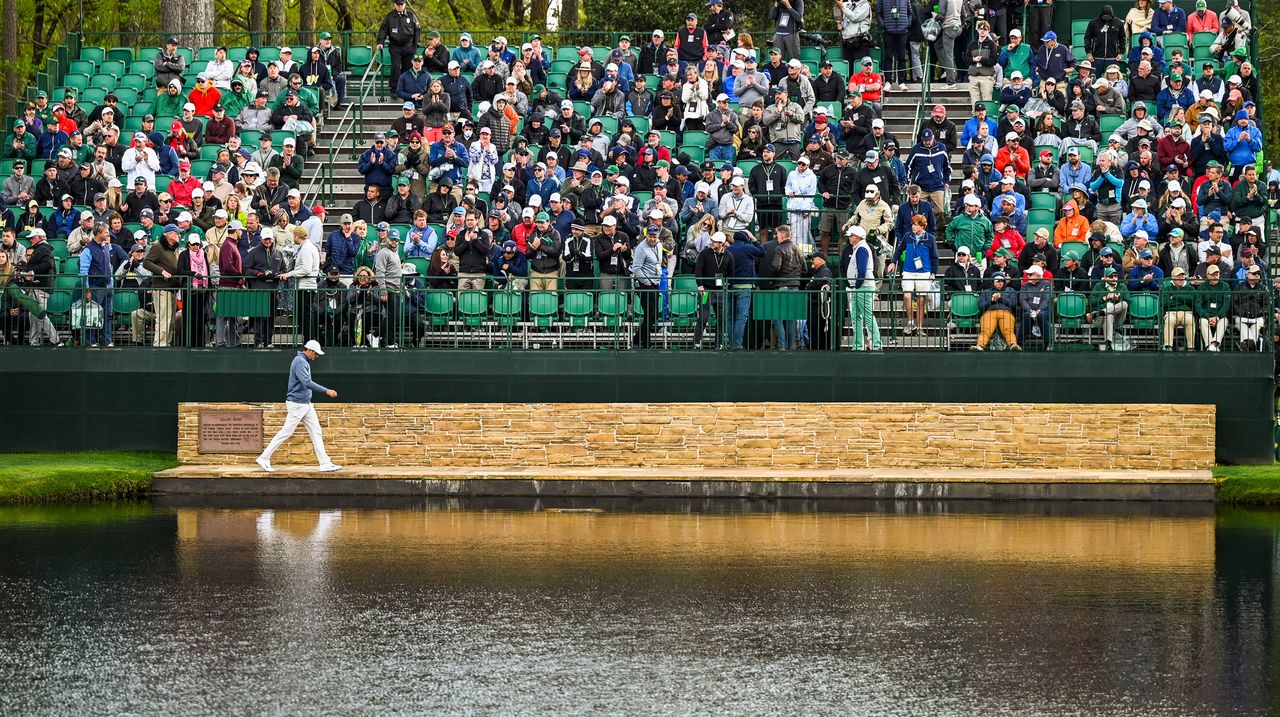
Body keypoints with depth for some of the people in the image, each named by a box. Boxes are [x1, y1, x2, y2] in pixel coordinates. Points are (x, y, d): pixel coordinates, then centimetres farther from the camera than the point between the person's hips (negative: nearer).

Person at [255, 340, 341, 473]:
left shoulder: (304, 362, 15)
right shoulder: (300, 362, -17)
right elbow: (307, 383, -29)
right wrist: (326, 391, -31)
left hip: (306, 404, 10)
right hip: (297, 403, -10)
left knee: (316, 432, 5)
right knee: (286, 432, -5)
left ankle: (325, 463, 4)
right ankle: (264, 458, 3)